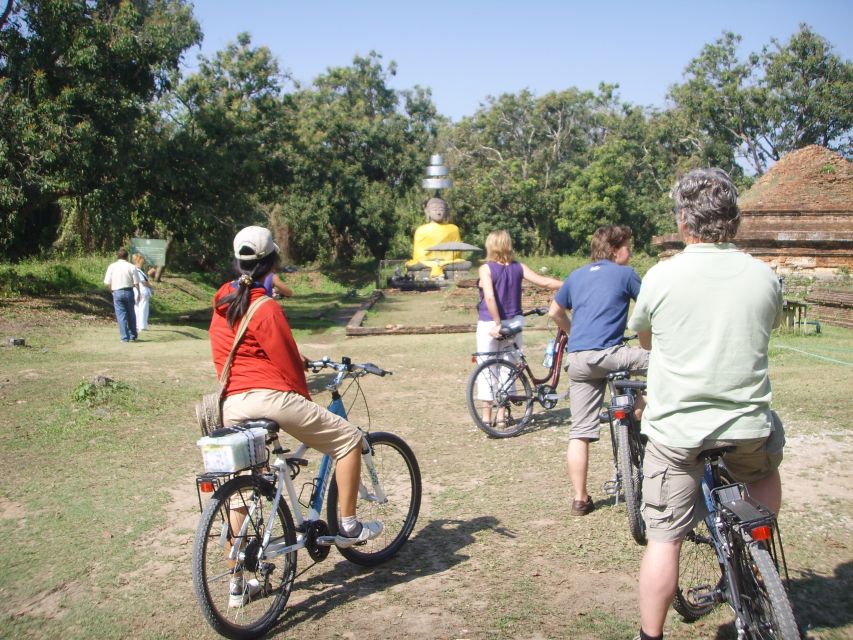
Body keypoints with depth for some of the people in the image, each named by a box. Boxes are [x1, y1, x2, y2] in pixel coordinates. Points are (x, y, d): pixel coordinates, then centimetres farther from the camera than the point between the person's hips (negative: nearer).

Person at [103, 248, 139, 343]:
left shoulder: (112, 267, 0)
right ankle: (133, 336, 19)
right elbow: (136, 283, -5)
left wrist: (112, 290, 16)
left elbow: (107, 282, -1)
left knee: (121, 315, 3)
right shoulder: (131, 267, -2)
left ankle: (125, 337, 0)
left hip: (117, 292, 0)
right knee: (131, 314, 13)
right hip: (129, 292, 0)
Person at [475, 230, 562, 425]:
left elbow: (490, 297, -22)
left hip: (489, 325, -4)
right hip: (513, 323, 4)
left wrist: (497, 324, -19)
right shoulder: (518, 267, 0)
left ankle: (487, 416, 9)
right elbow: (543, 281, -6)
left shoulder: (486, 269, -11)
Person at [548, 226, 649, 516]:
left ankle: (580, 498, 10)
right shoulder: (625, 274, 4)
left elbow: (555, 312, 29)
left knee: (579, 432, 7)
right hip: (608, 353, -6)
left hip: (577, 360, 6)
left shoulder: (576, 275, 20)